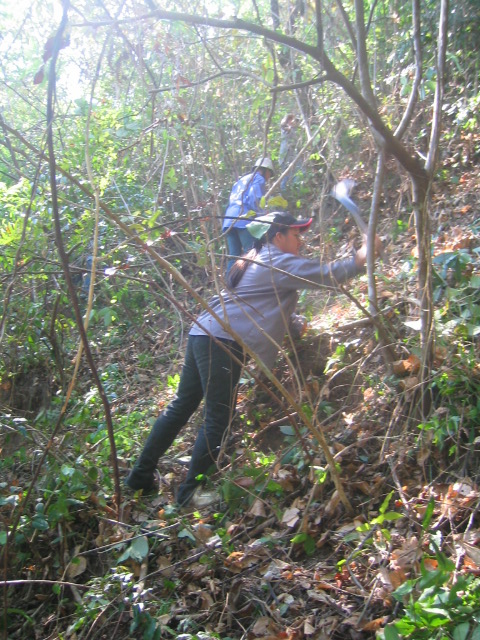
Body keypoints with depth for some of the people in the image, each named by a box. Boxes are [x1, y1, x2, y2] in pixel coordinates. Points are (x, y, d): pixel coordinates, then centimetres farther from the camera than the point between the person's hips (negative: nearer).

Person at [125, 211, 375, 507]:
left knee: (182, 406, 15)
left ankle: (142, 474, 23)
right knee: (219, 419, -1)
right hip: (222, 342, -10)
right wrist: (366, 253, -3)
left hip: (203, 334, 10)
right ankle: (191, 490, 8)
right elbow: (330, 274, -8)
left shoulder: (257, 260, 25)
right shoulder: (281, 262, -3)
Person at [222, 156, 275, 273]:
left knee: (233, 256, 3)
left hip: (229, 220, 8)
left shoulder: (241, 180, 32)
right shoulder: (258, 179, 9)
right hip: (245, 220, -8)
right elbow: (255, 200, -8)